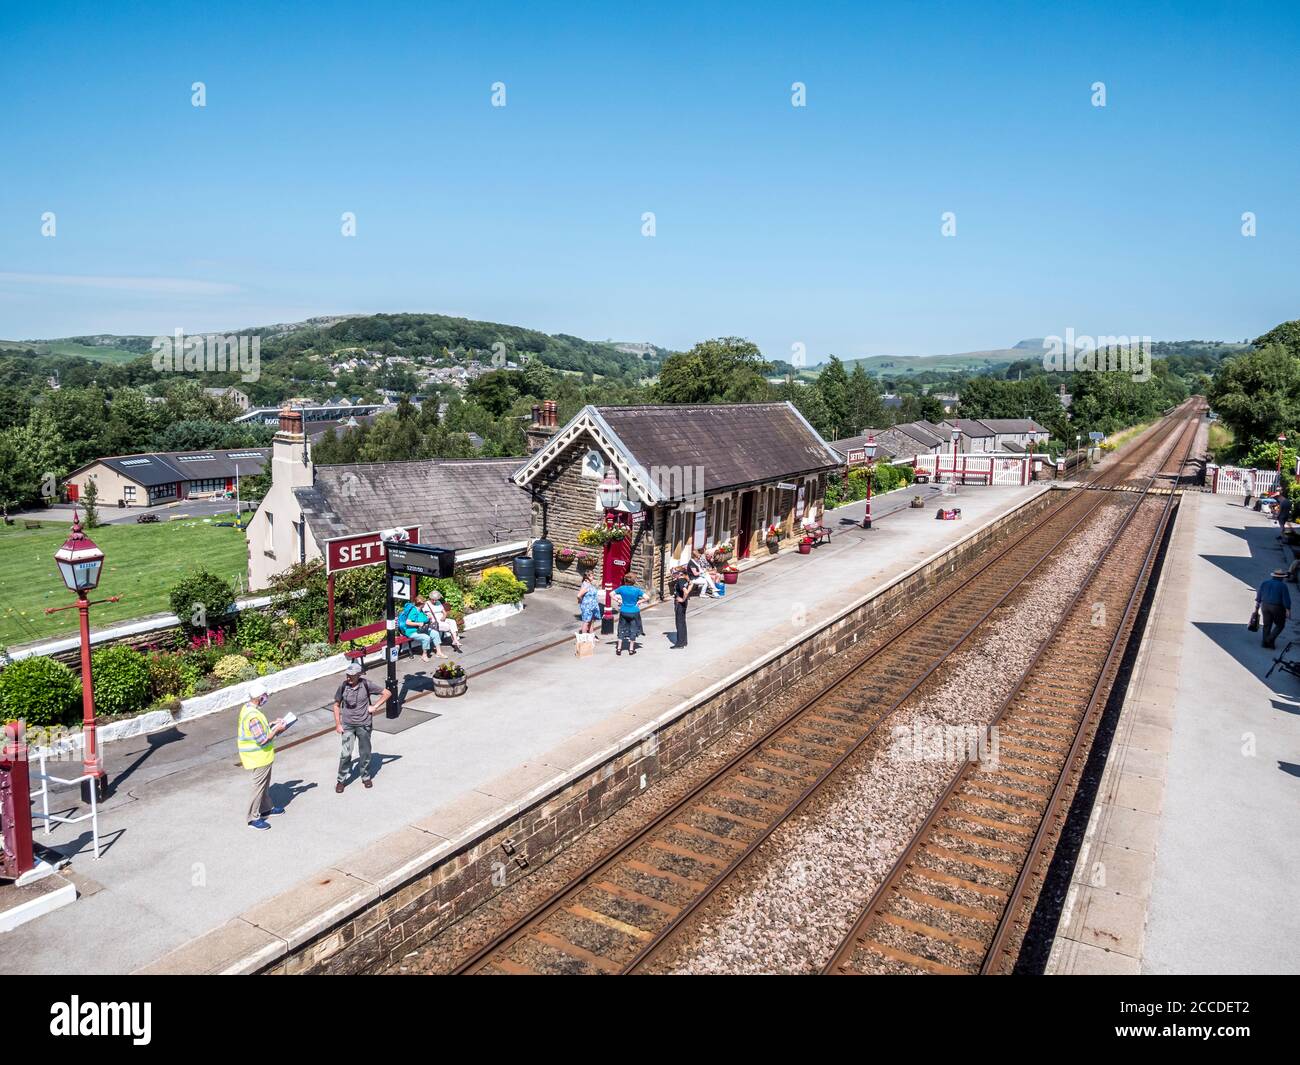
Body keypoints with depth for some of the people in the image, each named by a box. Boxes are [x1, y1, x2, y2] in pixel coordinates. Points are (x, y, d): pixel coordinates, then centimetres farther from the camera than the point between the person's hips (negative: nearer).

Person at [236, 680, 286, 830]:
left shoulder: (248, 708, 2)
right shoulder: (253, 716, -31)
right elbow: (263, 740, -28)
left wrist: (271, 724, 7)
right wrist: (276, 730, -16)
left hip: (261, 755, 10)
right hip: (258, 757, -10)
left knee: (265, 783, 24)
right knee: (259, 786, 2)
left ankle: (266, 808, 38)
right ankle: (253, 818, 13)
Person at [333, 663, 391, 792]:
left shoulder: (366, 685, -10)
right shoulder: (343, 686, -7)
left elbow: (387, 693, -3)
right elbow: (336, 705, 5)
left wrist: (375, 707, -9)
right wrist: (338, 724, 1)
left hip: (364, 725, 0)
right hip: (347, 725, 0)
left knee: (365, 753, 10)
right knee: (346, 753, -5)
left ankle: (366, 777, 29)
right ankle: (341, 780, 10)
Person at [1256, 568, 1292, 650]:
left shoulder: (1265, 583, 1)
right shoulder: (1282, 585, -13)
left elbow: (1259, 595, 8)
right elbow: (1286, 599, -12)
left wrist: (1257, 605, 19)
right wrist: (1288, 611, -5)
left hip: (1265, 606, 4)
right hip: (1277, 608, -4)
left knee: (1267, 625, 13)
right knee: (1280, 625, 13)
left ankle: (1266, 643, 16)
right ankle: (1270, 639, -1)